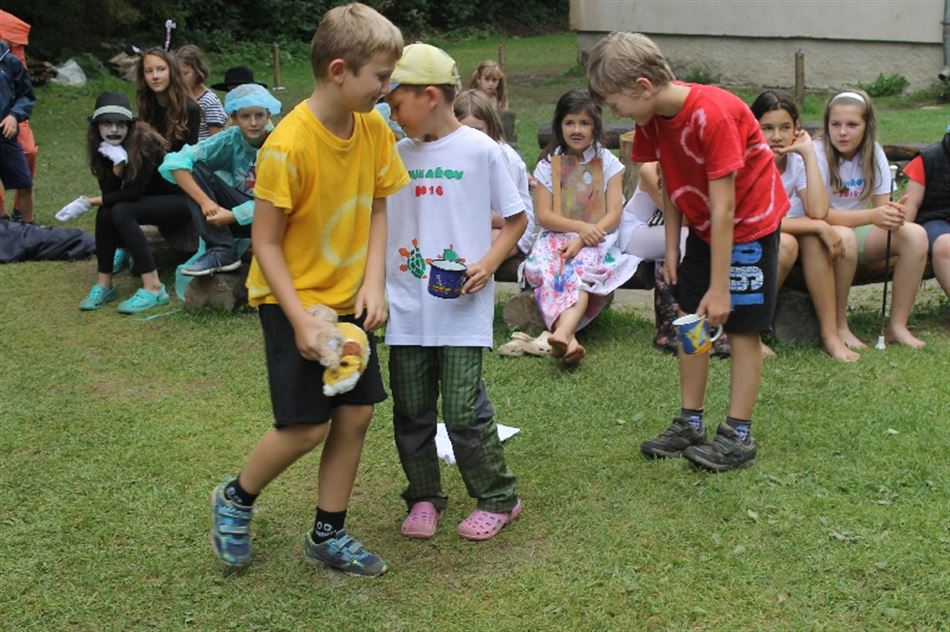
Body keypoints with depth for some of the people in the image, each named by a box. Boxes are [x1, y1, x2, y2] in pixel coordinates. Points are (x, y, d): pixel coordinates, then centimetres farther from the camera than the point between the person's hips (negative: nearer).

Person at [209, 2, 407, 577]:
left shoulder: (375, 131, -4)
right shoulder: (289, 145, -23)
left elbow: (377, 210, 5)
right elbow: (266, 241, -18)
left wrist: (373, 283, -9)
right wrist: (301, 320, -21)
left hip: (348, 299, 6)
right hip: (292, 298, -6)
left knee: (356, 413, 6)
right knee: (307, 427, -6)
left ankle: (328, 534, 22)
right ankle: (236, 498, 23)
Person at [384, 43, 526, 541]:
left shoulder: (480, 150, -6)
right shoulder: (397, 155, 7)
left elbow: (515, 218, 1)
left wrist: (488, 264, -13)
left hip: (461, 309, -4)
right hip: (406, 308, 5)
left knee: (464, 413, -3)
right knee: (411, 413, 10)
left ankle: (498, 499, 17)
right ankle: (424, 498, 28)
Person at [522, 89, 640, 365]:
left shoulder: (607, 162, 8)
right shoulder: (548, 164, 10)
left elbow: (614, 214, -1)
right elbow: (544, 215, 2)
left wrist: (582, 239, -17)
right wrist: (580, 226, -15)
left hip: (596, 239, -1)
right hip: (556, 236, 1)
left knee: (580, 267, -35)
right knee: (546, 267, -33)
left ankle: (561, 332, -57)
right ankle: (569, 339, -50)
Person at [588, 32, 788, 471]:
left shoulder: (712, 114, -31)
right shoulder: (653, 117, -8)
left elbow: (724, 208, -29)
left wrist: (719, 287, -26)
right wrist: (671, 249, 2)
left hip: (750, 223, -8)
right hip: (703, 225, 8)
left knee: (742, 326, -4)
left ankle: (738, 435, 4)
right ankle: (690, 423, 16)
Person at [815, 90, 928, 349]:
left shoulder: (873, 153, -2)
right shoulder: (817, 154, -17)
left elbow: (882, 205, -5)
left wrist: (892, 214, -31)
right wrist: (871, 216, -38)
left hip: (860, 231, 5)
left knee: (916, 234, -19)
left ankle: (897, 325, -13)